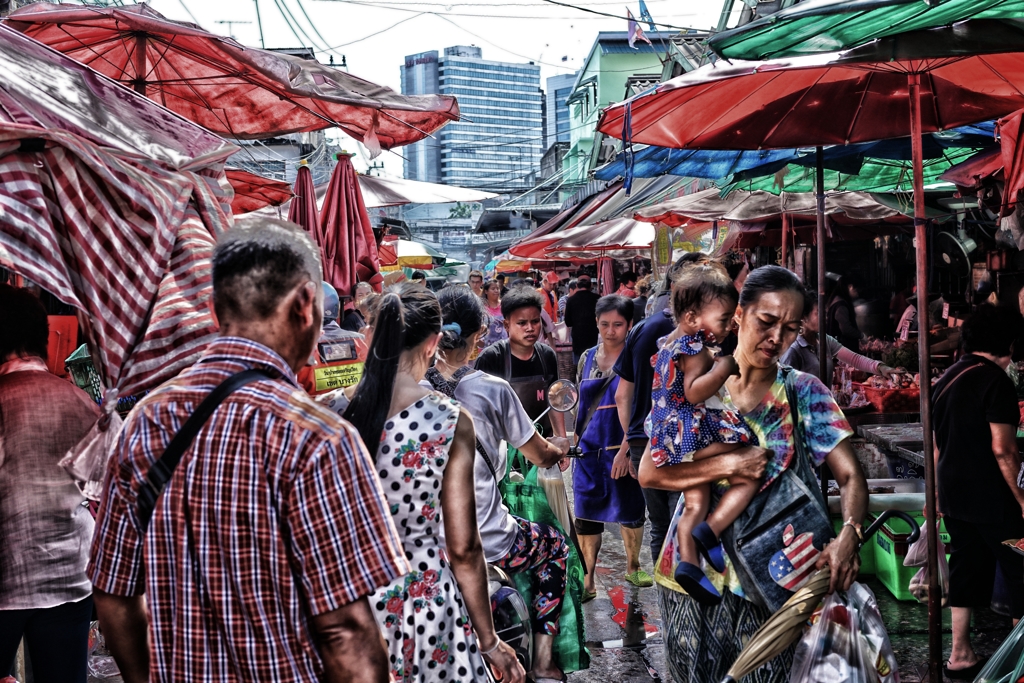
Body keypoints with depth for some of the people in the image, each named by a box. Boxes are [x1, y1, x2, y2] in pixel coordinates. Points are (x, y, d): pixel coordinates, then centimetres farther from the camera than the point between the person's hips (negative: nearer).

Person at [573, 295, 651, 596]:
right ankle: (587, 581, 7)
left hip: (623, 447, -3)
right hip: (589, 447, 3)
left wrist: (625, 450, -19)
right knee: (586, 514, 0)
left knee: (630, 511, 11)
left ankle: (633, 566, 32)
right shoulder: (588, 357, 6)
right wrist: (573, 440, 13)